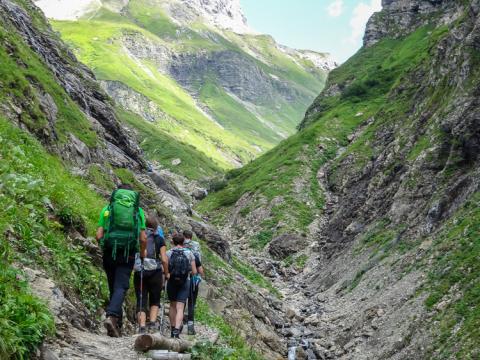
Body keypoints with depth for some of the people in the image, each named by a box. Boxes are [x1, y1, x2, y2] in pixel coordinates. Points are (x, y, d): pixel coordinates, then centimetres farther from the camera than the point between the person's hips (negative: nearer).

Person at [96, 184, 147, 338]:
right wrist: (142, 253, 20)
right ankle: (112, 316, -25)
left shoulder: (107, 208, 9)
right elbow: (143, 238, 3)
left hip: (110, 253, 2)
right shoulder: (138, 210, 8)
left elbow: (99, 235, 2)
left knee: (114, 288, 13)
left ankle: (117, 325, 16)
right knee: (120, 287, -3)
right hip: (128, 254, -1)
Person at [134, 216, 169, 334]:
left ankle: (142, 326, -5)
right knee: (155, 300, 16)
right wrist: (167, 274, 7)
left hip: (139, 273, 1)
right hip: (155, 272, -1)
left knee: (141, 301, 6)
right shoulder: (159, 239, 2)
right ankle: (153, 322, 1)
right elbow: (164, 260, -4)